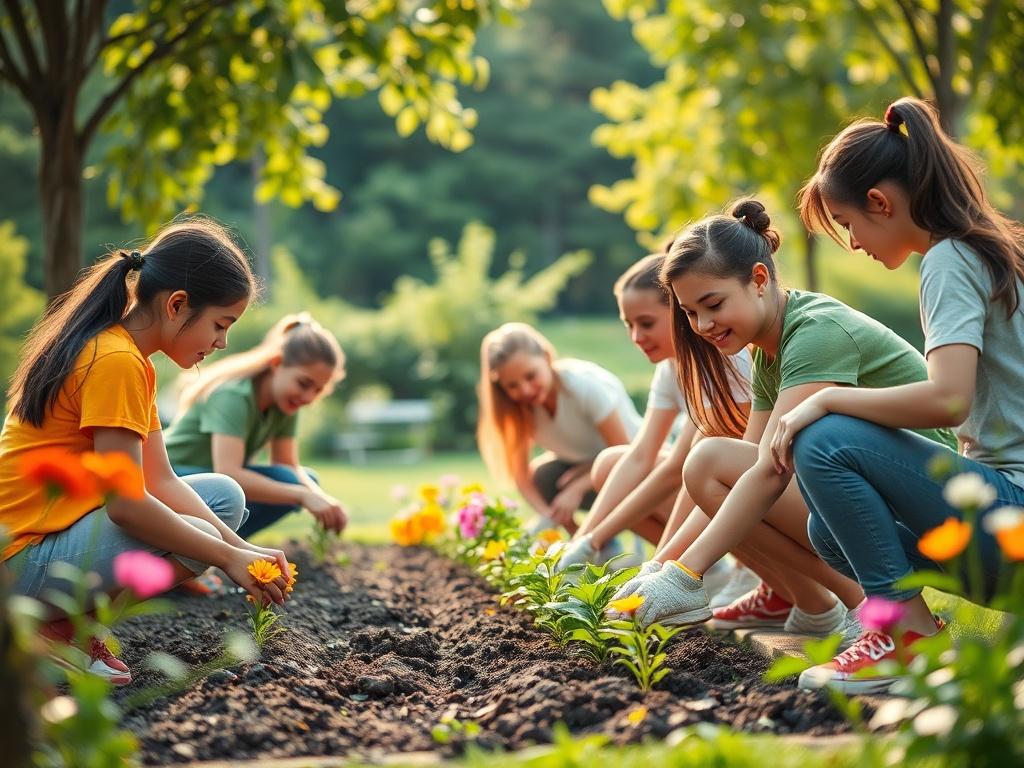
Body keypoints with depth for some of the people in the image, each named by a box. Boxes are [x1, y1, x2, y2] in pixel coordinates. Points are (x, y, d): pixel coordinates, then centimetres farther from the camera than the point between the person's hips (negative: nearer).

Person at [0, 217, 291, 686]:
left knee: (225, 496, 9)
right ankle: (58, 625, -8)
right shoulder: (116, 361, -20)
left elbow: (161, 481, 6)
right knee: (197, 538, -23)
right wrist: (229, 558, -17)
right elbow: (125, 503, -25)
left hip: (62, 526, 10)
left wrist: (240, 548, -5)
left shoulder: (130, 357, 11)